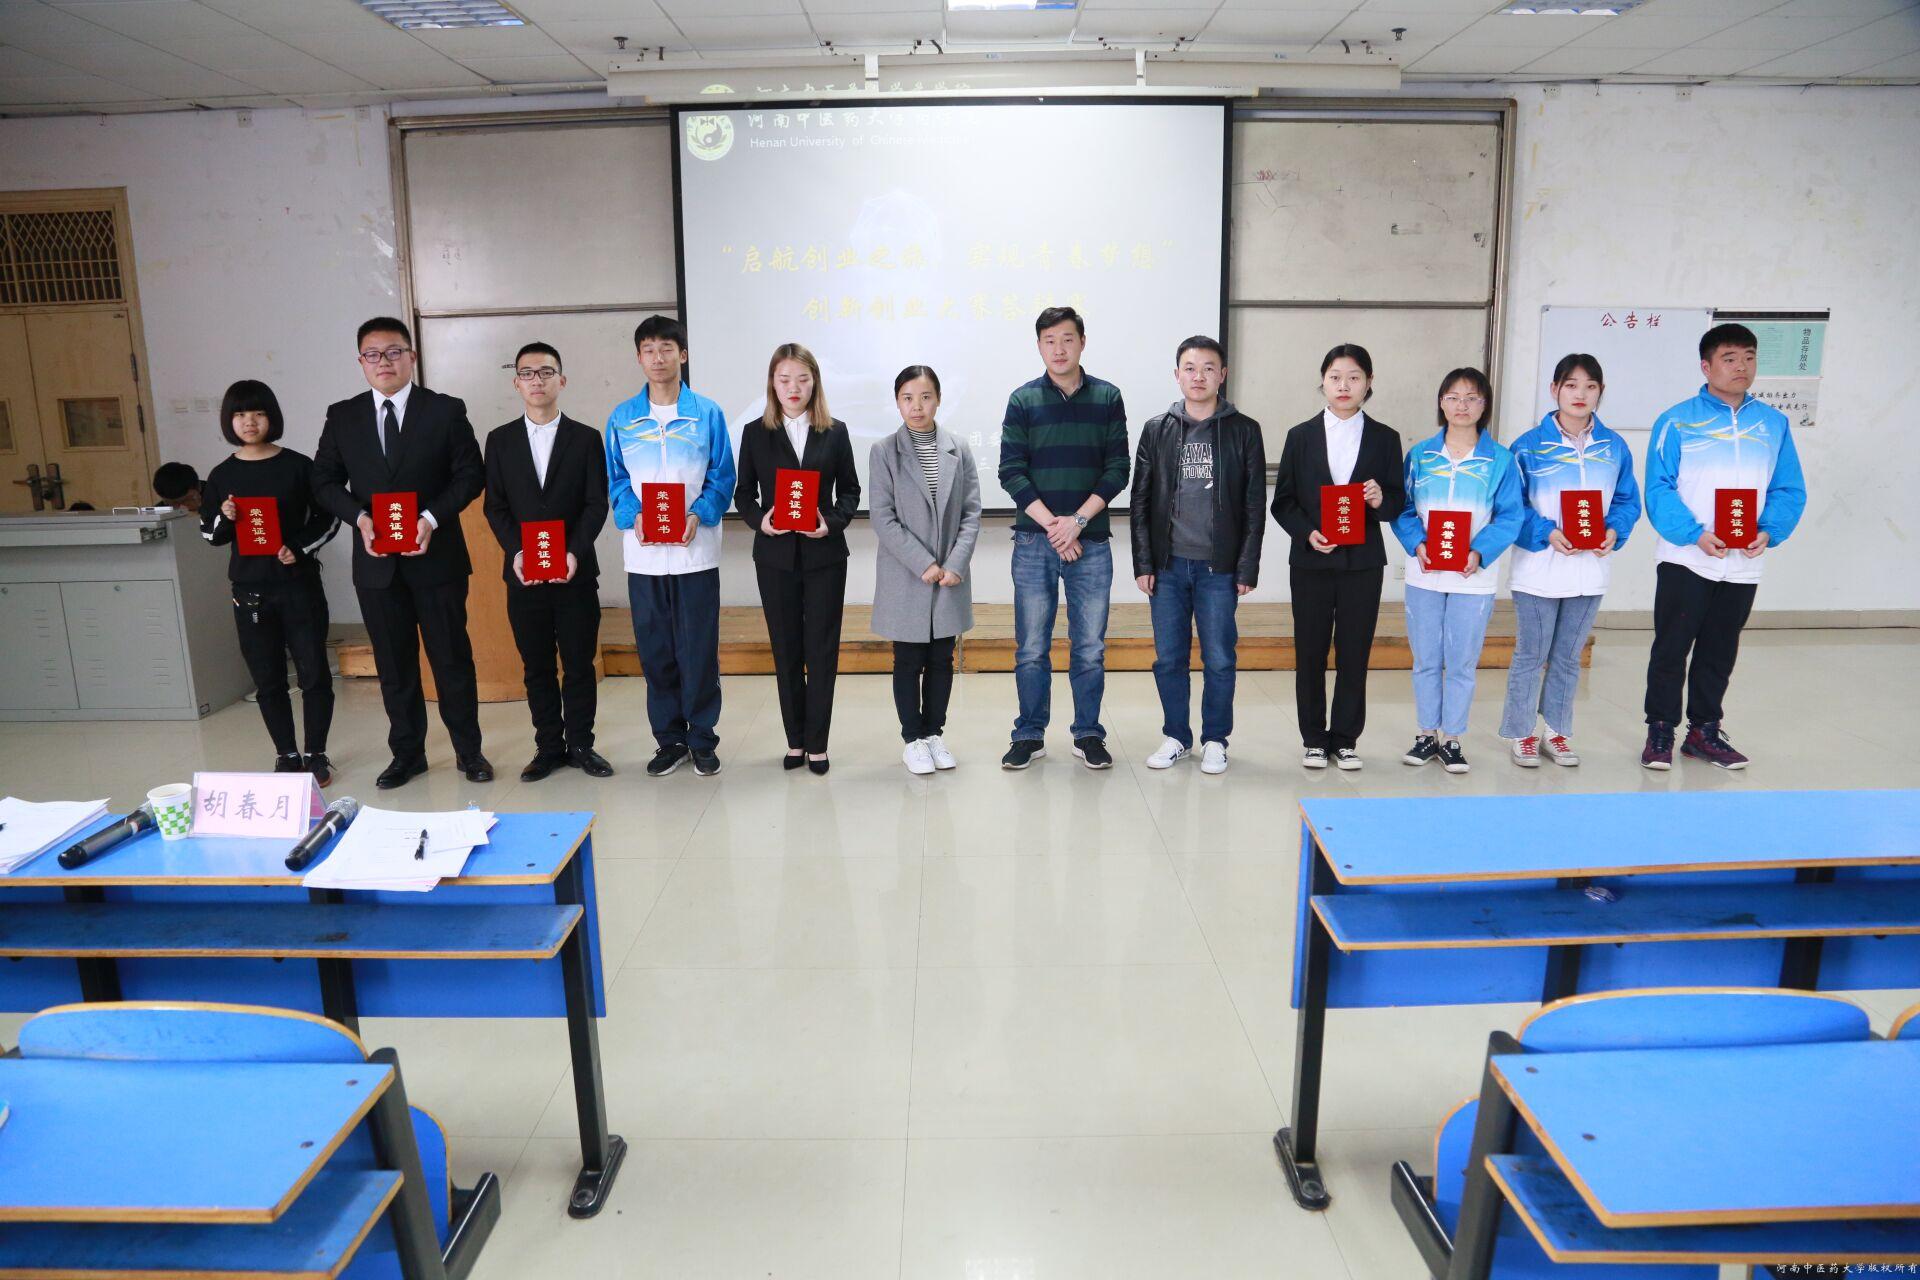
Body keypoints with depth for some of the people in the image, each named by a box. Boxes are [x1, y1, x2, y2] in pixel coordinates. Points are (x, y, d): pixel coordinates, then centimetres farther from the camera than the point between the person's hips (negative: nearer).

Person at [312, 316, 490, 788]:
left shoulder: (446, 410, -1)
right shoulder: (342, 417, 7)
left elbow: (471, 475, -3)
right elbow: (324, 481, 9)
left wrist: (431, 518, -16)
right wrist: (360, 517, -9)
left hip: (436, 555, -2)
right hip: (376, 562, 3)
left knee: (452, 658, 5)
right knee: (394, 664, 11)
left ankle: (468, 750, 19)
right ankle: (407, 753, 23)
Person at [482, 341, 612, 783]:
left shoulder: (586, 438, 4)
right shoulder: (500, 440, 8)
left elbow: (596, 503, -2)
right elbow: (495, 506, 5)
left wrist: (574, 551, -15)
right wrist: (517, 552, -11)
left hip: (576, 572, -1)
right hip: (523, 575, 1)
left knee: (579, 664, 4)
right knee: (537, 667, 7)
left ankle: (580, 744, 16)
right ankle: (549, 746, 17)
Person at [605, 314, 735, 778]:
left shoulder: (707, 413, 2)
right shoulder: (621, 418, 7)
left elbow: (722, 476, 2)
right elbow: (616, 480, 8)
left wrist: (699, 514, -14)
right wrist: (633, 515, -11)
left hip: (695, 549, -2)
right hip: (643, 553, 2)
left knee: (699, 649, 1)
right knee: (655, 650, 7)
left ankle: (702, 739, 14)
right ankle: (670, 739, 19)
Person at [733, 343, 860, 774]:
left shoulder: (835, 432, 4)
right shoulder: (755, 434, 4)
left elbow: (850, 491, 6)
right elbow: (743, 494, 6)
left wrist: (832, 522, -12)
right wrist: (760, 520, -13)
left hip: (824, 555, 0)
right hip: (775, 557, 1)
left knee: (822, 650, 1)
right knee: (786, 650, 7)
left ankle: (817, 743, 11)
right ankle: (795, 740, 18)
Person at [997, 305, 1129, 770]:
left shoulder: (1107, 398, 5)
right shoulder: (1023, 400, 4)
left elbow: (1117, 469, 1)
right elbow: (1011, 472, -2)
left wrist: (1078, 519, -11)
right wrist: (1051, 524, -12)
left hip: (1091, 542, 0)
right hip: (1033, 542, 0)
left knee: (1090, 647, 6)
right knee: (1031, 648, 4)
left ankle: (1088, 734, 18)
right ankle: (1030, 735, 17)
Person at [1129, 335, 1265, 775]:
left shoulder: (1244, 431, 3)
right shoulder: (1157, 430, 7)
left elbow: (1254, 505, 1)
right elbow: (1140, 500, 6)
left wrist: (1248, 568, -5)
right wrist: (1143, 563, -1)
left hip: (1219, 567, -1)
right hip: (1168, 565, 2)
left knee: (1219, 659, 4)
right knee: (1169, 658, 7)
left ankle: (1215, 740, 18)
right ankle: (1176, 737, 21)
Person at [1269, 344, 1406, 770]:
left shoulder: (1385, 439, 5)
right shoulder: (1301, 436, 3)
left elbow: (1398, 502, 6)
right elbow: (1283, 502, 1)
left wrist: (1381, 500, -17)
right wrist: (1308, 533, -15)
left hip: (1363, 562, 0)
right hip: (1311, 561, 0)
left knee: (1355, 654, 5)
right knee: (1310, 654, 6)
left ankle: (1345, 739, 19)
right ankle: (1314, 738, 19)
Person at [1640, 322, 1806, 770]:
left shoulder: (1774, 423, 7)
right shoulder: (1677, 421, -5)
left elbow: (1790, 490, 6)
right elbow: (1658, 489, -10)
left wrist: (1769, 531, -12)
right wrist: (1694, 534, -21)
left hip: (1743, 566, 4)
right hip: (1685, 560, -4)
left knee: (1719, 652, 14)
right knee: (1671, 649, 1)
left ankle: (1704, 730, 26)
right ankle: (1660, 731, 13)